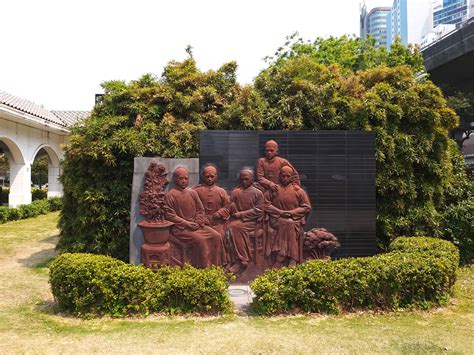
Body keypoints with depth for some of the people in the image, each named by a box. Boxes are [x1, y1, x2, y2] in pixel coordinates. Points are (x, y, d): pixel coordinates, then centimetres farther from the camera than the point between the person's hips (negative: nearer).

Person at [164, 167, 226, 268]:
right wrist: (187, 223, -16)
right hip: (180, 228, -6)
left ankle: (216, 265, -2)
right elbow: (169, 215, -11)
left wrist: (198, 222, -3)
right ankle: (203, 267, -15)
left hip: (195, 225, 6)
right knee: (200, 239, -28)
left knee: (216, 236, -10)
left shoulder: (192, 193, 11)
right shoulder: (170, 195, -6)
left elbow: (200, 210, 15)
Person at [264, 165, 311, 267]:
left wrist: (291, 212, -6)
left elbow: (307, 207, 7)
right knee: (288, 224, -31)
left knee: (289, 225, -31)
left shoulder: (298, 191, 11)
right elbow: (265, 204, 4)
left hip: (295, 219, 0)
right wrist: (280, 212, -9)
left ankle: (280, 260, -30)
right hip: (276, 219, 0)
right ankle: (292, 260, -31)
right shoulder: (273, 189, 10)